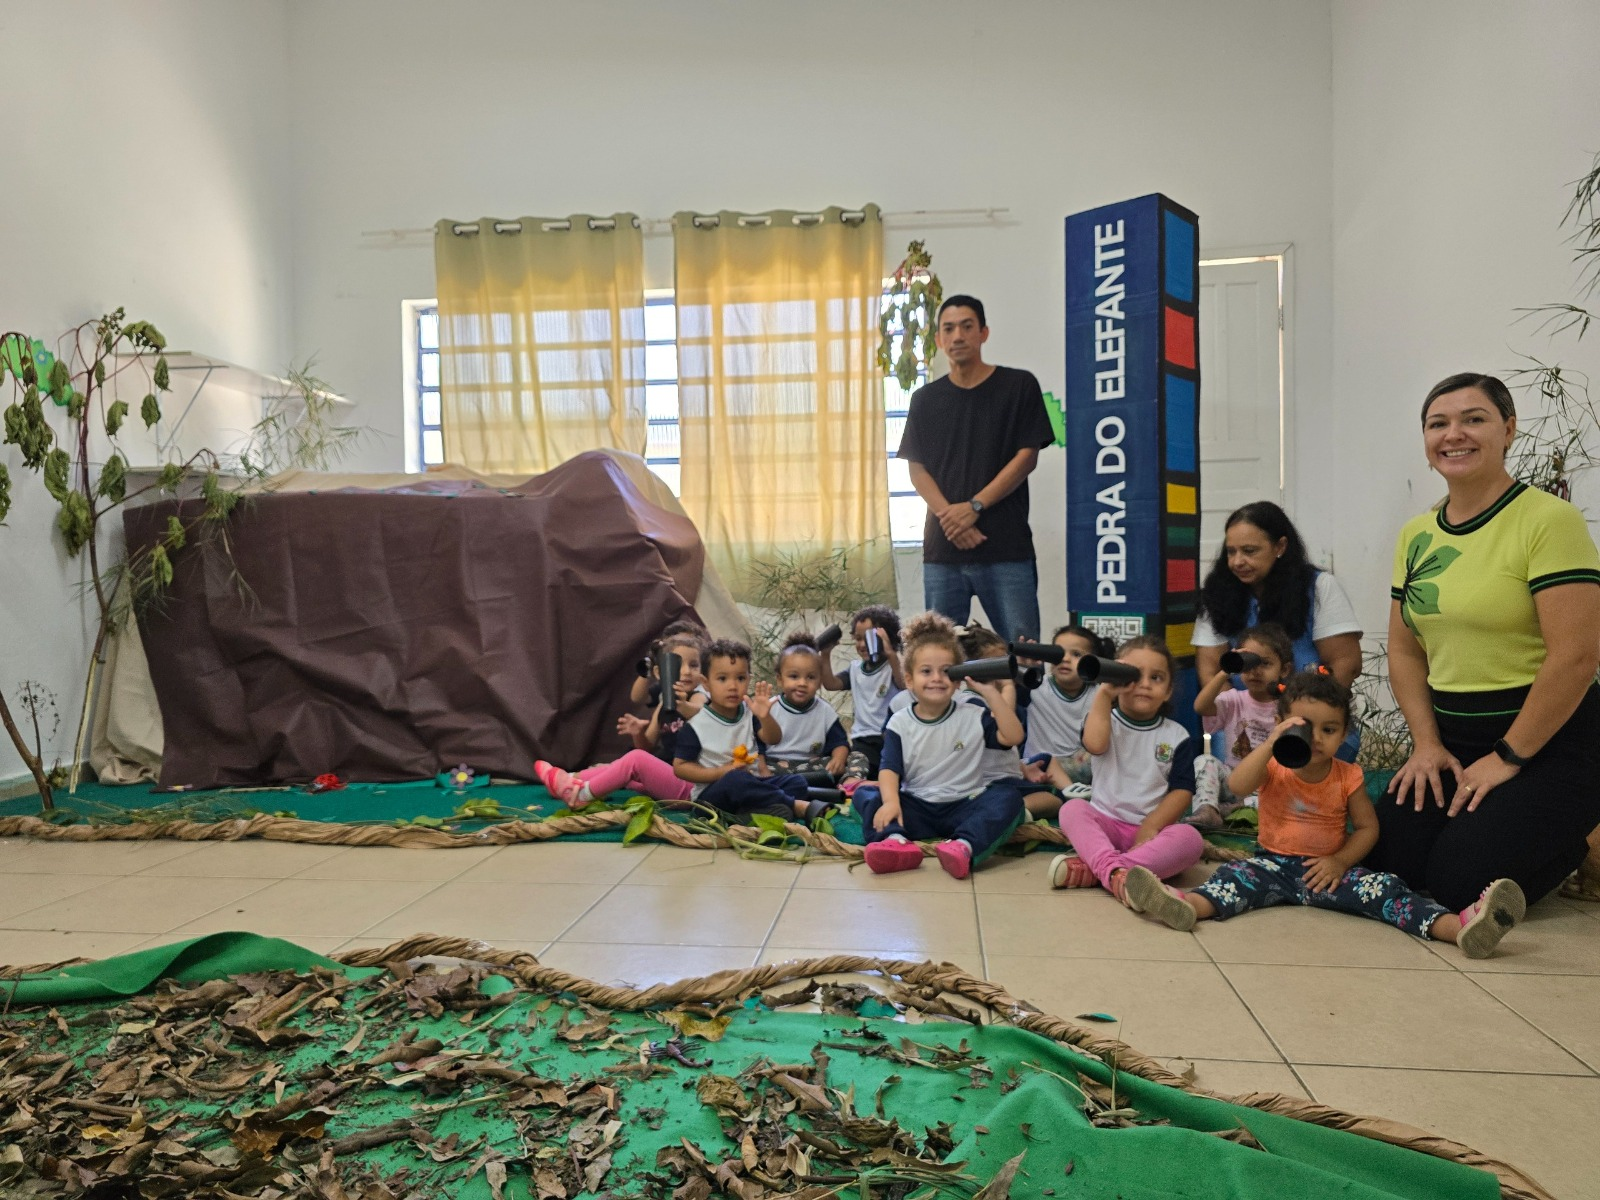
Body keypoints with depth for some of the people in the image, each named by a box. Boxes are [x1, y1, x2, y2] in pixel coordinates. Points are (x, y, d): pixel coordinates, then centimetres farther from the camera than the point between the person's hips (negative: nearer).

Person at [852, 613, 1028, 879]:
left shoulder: (974, 716, 3)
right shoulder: (900, 723, 3)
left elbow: (1013, 736, -10)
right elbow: (889, 768, -8)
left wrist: (990, 692, -12)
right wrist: (891, 801, -27)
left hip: (963, 807, -1)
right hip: (916, 810, 1)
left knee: (1008, 796, -25)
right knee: (864, 794, -17)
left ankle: (963, 846, -48)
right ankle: (896, 842, -45)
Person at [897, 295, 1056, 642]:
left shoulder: (1019, 386, 5)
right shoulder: (925, 399, 14)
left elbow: (1027, 457, -1)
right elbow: (916, 469, 9)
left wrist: (974, 506, -10)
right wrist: (949, 516, -9)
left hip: (1007, 548, -3)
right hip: (943, 548, 3)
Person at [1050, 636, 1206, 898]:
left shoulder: (1177, 736, 8)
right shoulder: (1107, 721, 5)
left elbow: (1182, 790, -1)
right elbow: (1094, 744, -20)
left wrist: (1151, 825, -17)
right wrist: (1103, 693, -15)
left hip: (1153, 830, 1)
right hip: (1106, 824, -1)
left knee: (1190, 838, -30)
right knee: (1072, 808, -28)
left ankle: (1094, 869, -39)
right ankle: (1114, 872, -50)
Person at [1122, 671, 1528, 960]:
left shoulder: (1347, 776, 3)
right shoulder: (1274, 768, -1)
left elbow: (1367, 827, 6)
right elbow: (1238, 785, -22)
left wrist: (1340, 861, -10)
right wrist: (1269, 744, -30)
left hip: (1327, 869, 2)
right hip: (1274, 863, -2)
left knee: (1382, 888, -23)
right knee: (1236, 875, -30)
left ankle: (1457, 925, -42)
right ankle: (1190, 904, -59)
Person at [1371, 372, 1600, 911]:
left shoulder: (1549, 520, -15)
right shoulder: (1416, 535, 7)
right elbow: (1405, 650, 10)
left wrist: (1508, 757, -14)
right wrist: (1427, 744, -1)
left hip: (1545, 741, -6)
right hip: (1451, 740, 6)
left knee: (1459, 884, -13)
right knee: (1386, 863, -4)